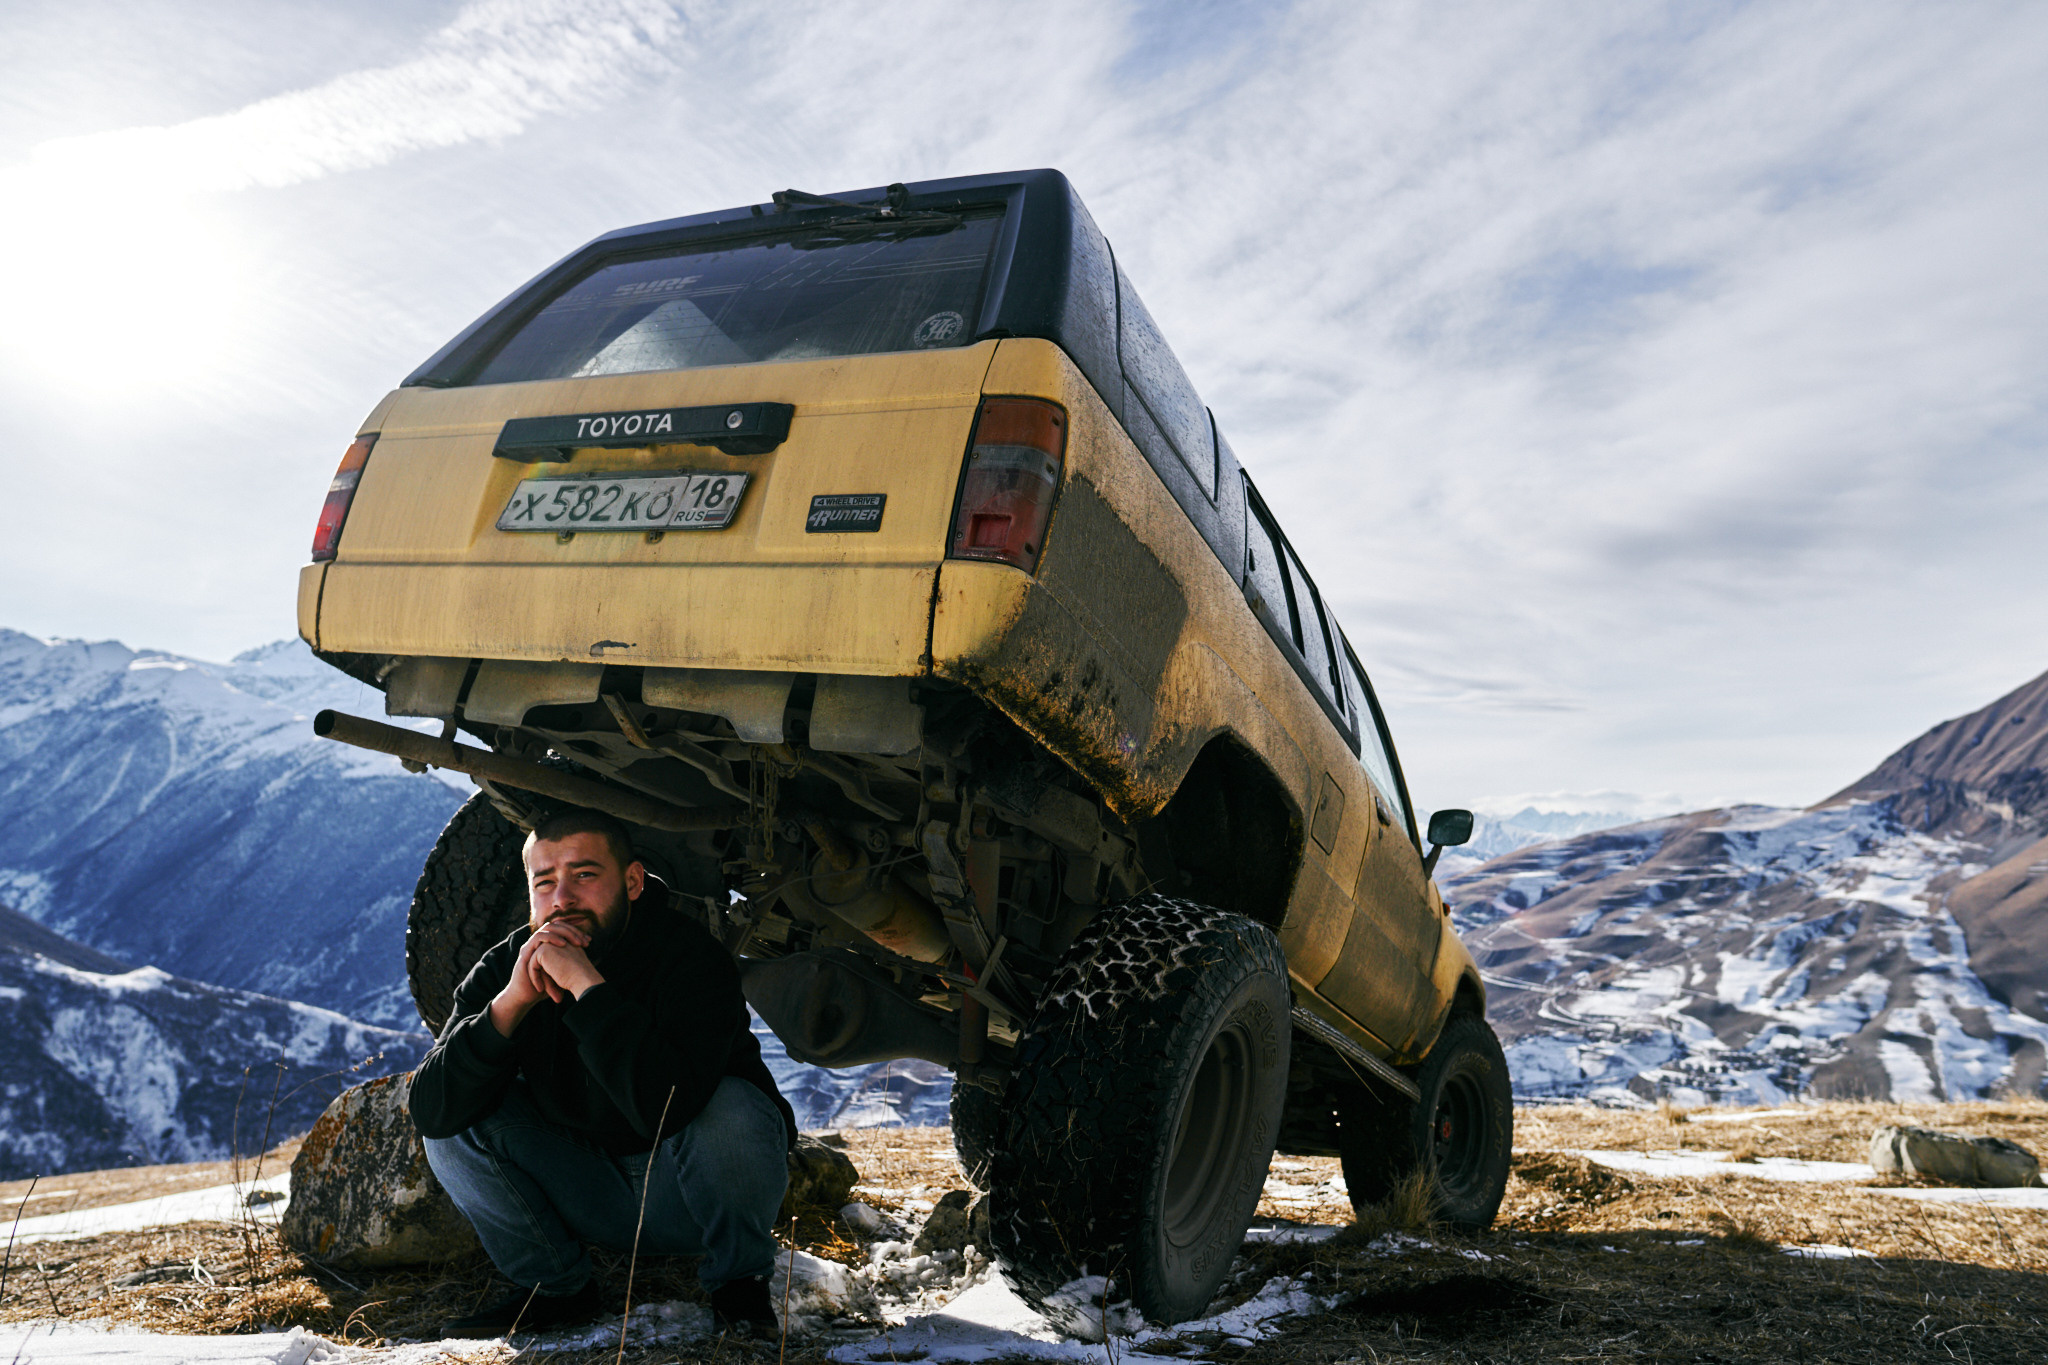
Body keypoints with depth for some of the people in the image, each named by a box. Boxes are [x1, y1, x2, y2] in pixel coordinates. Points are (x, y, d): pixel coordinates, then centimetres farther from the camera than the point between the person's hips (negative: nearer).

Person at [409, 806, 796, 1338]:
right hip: (592, 1195, 5)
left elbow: (666, 1108, -41)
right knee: (459, 1116, -12)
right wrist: (511, 1001, -32)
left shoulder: (692, 957, -26)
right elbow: (431, 1112, -19)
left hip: (696, 1193, -4)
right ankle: (555, 1288, 5)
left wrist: (587, 985, -41)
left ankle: (740, 1280, -5)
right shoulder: (502, 970, -9)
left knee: (729, 1108, -35)